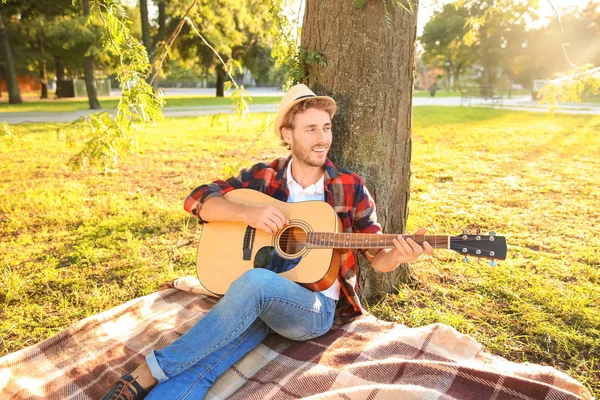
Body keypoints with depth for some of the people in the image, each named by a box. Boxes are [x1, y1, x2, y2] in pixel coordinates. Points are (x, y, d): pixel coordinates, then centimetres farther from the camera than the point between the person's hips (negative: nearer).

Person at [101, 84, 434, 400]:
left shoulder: (350, 188, 2)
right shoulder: (263, 177, 5)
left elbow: (377, 258, 6)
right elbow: (198, 199, 0)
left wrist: (398, 255, -19)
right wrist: (249, 213, -18)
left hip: (316, 309, -1)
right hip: (255, 302, 2)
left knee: (256, 282, -36)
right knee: (196, 369, -29)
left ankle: (150, 373, -25)